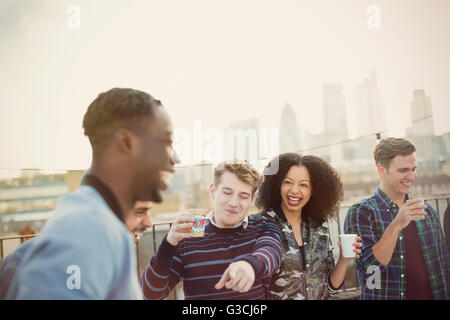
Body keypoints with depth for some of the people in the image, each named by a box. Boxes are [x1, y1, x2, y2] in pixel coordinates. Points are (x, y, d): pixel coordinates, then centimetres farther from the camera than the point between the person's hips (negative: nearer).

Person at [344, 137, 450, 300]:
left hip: (431, 295, 5)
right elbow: (368, 266, -23)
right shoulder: (361, 212, -12)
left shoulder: (427, 211, 4)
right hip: (385, 296, -4)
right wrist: (396, 225, -32)